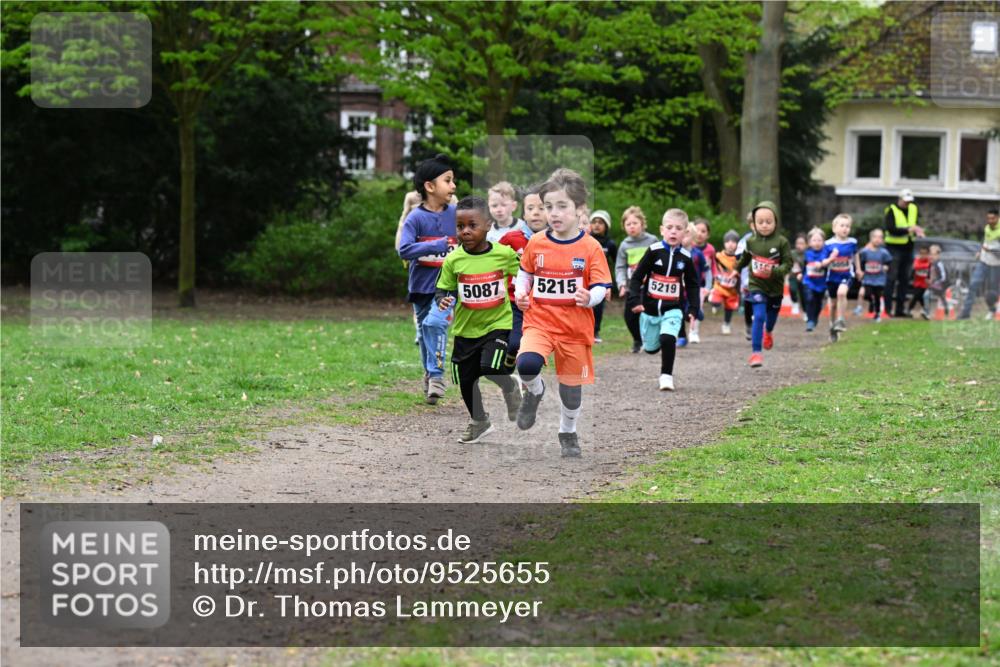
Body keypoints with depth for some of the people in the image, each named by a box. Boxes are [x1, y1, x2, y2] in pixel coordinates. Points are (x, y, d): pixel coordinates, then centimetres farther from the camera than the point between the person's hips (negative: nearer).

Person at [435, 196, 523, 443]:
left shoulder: (504, 254, -10)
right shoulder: (453, 260, -9)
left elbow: (521, 278, 8)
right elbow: (443, 289, 1)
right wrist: (443, 300, -19)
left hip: (498, 323, -3)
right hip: (465, 329, 3)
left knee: (490, 368, -22)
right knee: (466, 378, 10)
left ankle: (511, 388, 15)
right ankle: (479, 422, 36)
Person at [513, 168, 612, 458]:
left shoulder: (590, 248, -7)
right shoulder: (536, 244, 1)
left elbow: (601, 287, -5)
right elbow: (525, 274, 17)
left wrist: (590, 298, -26)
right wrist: (520, 295, -1)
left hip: (576, 327, 0)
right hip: (539, 321, 0)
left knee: (572, 384, 11)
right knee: (527, 364, -28)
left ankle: (568, 432, 37)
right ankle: (534, 392, 7)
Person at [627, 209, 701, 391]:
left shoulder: (686, 257, -3)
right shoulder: (654, 251, -9)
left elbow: (693, 285, 8)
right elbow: (637, 277, -6)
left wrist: (693, 309, 1)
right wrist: (635, 300, -16)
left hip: (673, 309, -1)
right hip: (650, 308, 1)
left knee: (668, 339, -25)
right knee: (651, 348, 12)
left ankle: (666, 376, -11)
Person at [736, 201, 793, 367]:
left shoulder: (782, 242, -14)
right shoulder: (751, 241, -5)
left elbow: (788, 263, -13)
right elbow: (744, 258, 15)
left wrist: (775, 271, -31)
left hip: (775, 287, 1)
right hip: (757, 286, -1)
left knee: (772, 316, 23)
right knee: (759, 317, -17)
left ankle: (768, 332, 59)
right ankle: (756, 352, -16)